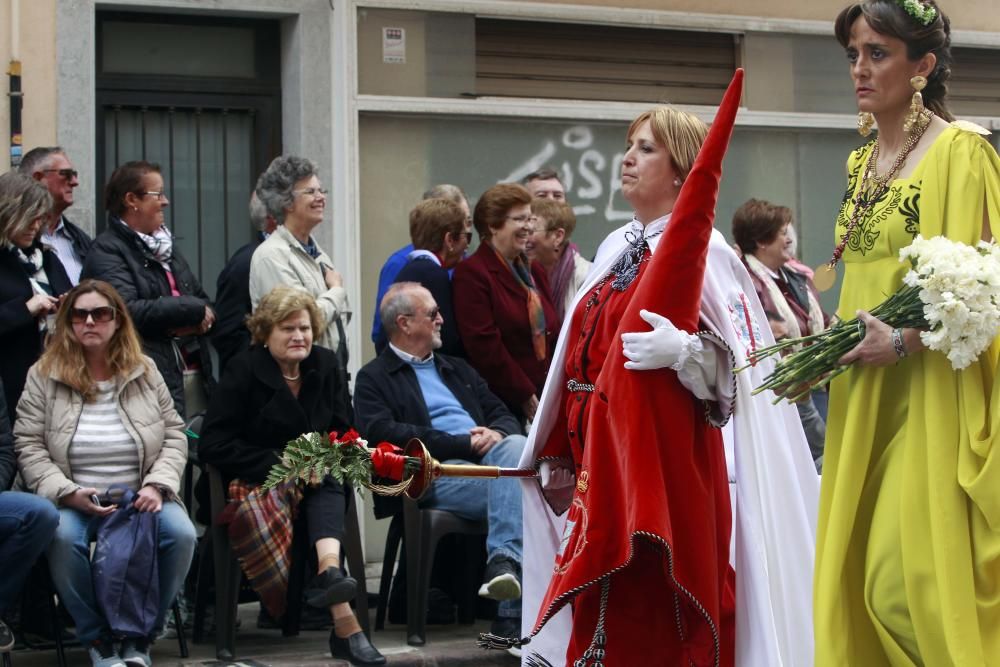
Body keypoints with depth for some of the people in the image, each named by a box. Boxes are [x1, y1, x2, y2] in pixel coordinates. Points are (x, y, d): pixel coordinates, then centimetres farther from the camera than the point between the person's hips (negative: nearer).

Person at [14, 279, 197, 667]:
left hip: (141, 497, 2)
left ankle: (141, 636, -9)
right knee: (63, 537, -36)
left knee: (180, 533, -28)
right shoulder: (44, 376, 3)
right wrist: (69, 493, -15)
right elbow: (29, 446, -1)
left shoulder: (145, 373, 9)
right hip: (74, 500, -2)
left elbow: (174, 436, 9)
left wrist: (158, 486, -9)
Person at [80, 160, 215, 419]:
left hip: (195, 375, 8)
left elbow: (204, 301, 22)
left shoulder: (165, 245, 20)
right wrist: (192, 310, -12)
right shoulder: (107, 251, -6)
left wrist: (201, 319, -4)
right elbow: (126, 310, -21)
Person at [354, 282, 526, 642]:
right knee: (520, 492, -31)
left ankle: (504, 560, -44)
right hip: (434, 474, -5)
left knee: (517, 446, -31)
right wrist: (463, 443, -12)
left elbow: (502, 415, 25)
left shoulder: (457, 369, 32)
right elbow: (385, 434, -8)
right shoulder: (374, 378, 10)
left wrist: (497, 433, -3)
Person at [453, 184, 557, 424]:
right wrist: (525, 397, -13)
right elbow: (484, 346, -14)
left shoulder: (534, 271, 19)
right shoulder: (471, 273, -7)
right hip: (503, 404, -7)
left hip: (541, 400, 7)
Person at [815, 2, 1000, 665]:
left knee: (910, 583, -10)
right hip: (866, 403, 7)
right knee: (861, 578, 4)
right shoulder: (862, 163, 15)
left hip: (934, 399, -7)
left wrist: (904, 343, -20)